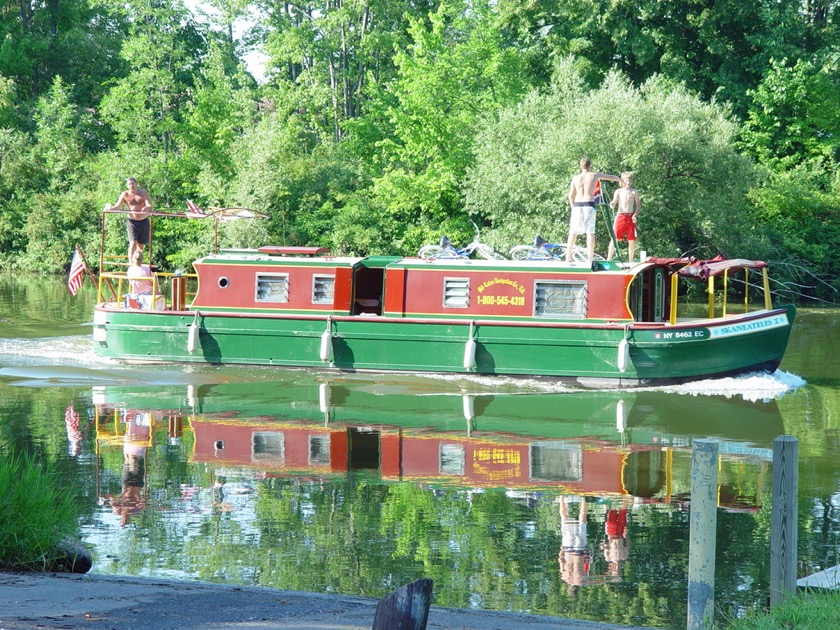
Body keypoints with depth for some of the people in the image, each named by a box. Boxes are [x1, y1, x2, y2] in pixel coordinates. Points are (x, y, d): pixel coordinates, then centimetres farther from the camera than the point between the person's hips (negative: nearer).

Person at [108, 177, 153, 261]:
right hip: (132, 222, -1)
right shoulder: (125, 195, -3)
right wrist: (111, 208, -31)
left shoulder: (143, 193, -4)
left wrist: (147, 208, -40)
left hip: (143, 221, 1)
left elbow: (149, 205, -15)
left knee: (140, 244, 10)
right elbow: (118, 206, -9)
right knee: (133, 243, -16)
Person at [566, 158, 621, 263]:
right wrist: (621, 180, 39)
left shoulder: (575, 178, 7)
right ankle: (590, 259, -7)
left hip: (577, 205, 2)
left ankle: (568, 257, 6)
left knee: (573, 232, 7)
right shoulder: (595, 175, 6)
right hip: (589, 205, -2)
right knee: (590, 232, -2)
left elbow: (571, 195, 6)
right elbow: (611, 177, 21)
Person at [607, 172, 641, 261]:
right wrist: (612, 205, -20)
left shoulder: (634, 192, 8)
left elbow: (638, 205, 9)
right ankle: (609, 259, -3)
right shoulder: (618, 191, 7)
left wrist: (635, 215, -6)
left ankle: (630, 260, 11)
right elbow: (613, 205, 4)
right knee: (614, 238, -6)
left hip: (630, 217, 1)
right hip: (620, 216, -1)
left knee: (632, 240, 1)